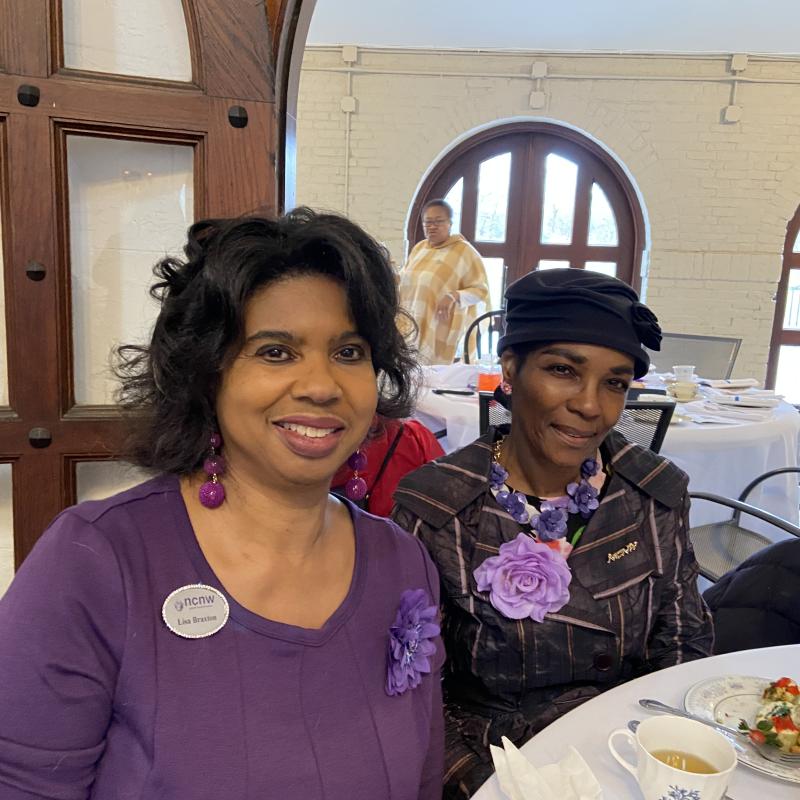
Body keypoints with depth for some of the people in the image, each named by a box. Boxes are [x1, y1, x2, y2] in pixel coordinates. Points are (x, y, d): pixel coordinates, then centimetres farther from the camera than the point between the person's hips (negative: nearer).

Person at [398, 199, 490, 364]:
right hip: (410, 326, 6)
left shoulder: (465, 251, -6)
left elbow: (481, 290, -7)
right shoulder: (419, 248, 14)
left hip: (439, 330, -5)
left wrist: (455, 296, -23)